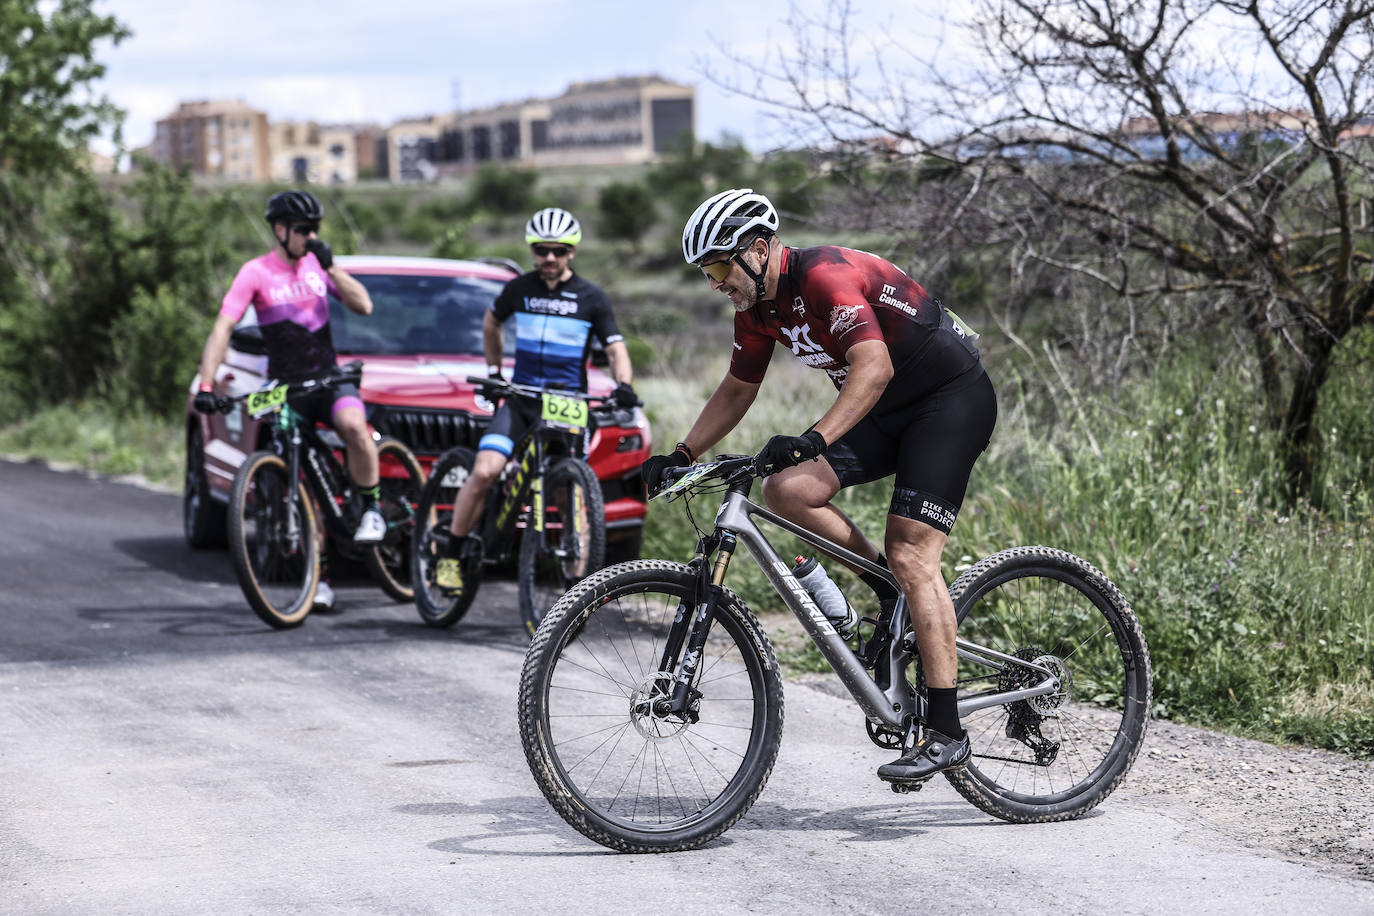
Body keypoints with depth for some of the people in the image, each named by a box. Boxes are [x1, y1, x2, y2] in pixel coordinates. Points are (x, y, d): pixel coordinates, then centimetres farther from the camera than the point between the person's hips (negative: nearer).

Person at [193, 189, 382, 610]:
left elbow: (363, 305, -2)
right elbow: (223, 328, -15)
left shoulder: (317, 263, 6)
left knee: (354, 425, -33)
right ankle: (318, 576, 9)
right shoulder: (257, 272, -7)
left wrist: (330, 266, -14)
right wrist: (205, 385, -27)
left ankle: (371, 510, -14)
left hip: (329, 377, 1)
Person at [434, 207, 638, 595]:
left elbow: (616, 348, -2)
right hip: (521, 400, 0)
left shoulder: (591, 299, 1)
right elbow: (491, 323, 24)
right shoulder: (518, 289, 5)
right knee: (483, 473, -19)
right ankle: (452, 552, -6)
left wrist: (623, 385, -22)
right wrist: (493, 371, 17)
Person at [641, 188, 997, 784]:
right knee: (787, 489, -12)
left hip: (953, 399, -8)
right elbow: (737, 390, 16)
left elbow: (875, 367, -38)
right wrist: (681, 456, 6)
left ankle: (945, 734, -19)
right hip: (886, 415, 8)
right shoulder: (758, 308, 2)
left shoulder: (827, 275, -25)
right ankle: (893, 593, 5)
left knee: (910, 555, -19)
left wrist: (814, 439, -49)